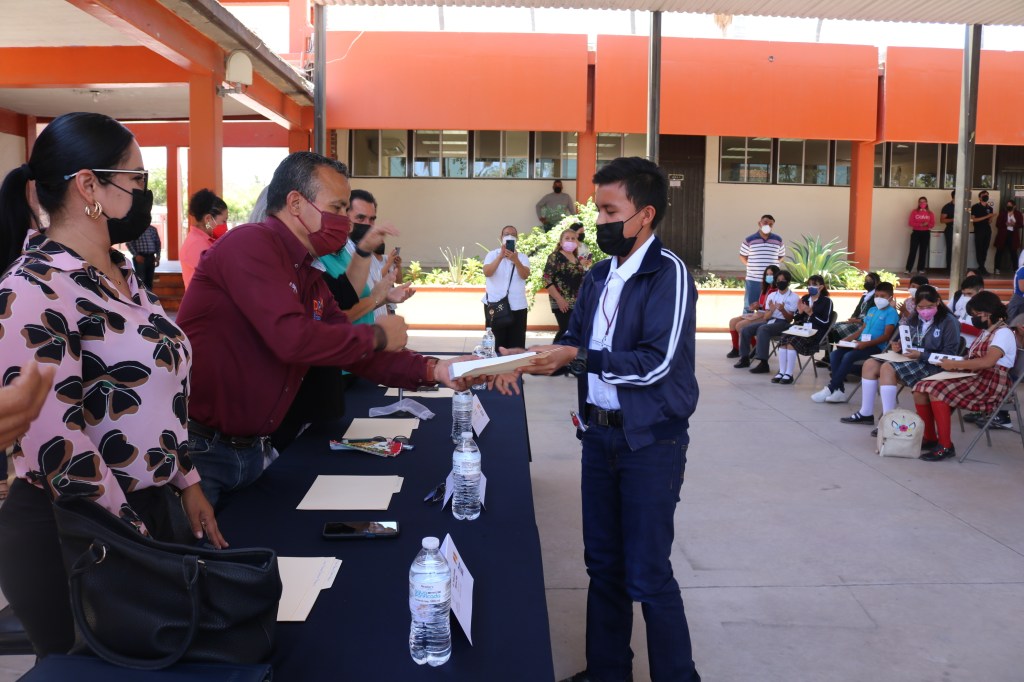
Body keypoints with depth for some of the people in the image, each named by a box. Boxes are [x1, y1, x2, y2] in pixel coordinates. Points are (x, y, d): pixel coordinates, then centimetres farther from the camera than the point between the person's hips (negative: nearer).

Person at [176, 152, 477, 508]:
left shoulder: (312, 280, 11)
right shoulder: (250, 244, -17)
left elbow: (358, 355, 10)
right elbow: (292, 339, -28)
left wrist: (433, 370, -5)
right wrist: (377, 335, -14)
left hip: (250, 449, 8)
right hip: (198, 448, -8)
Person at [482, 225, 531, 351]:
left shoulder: (523, 257, 7)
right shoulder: (492, 254, 4)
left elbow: (525, 275, -12)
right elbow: (487, 273, -14)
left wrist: (516, 260, -29)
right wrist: (501, 256, -25)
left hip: (517, 306, 1)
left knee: (516, 345, 2)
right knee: (495, 344, 0)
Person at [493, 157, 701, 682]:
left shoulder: (668, 274, -14)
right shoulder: (599, 276, 10)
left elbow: (656, 362, -22)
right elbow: (575, 345, 13)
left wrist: (576, 358, -20)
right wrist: (527, 362, -5)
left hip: (650, 440, -7)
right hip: (599, 434, 7)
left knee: (647, 575, 0)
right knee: (603, 564, 17)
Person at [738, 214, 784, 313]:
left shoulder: (778, 240, 6)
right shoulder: (749, 240, -1)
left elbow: (781, 256, 18)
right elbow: (742, 256, 9)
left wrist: (773, 265, 6)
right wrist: (751, 266, 2)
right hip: (753, 280, -2)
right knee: (749, 307, 3)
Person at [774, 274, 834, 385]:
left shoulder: (826, 301, -1)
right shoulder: (805, 298, 18)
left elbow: (825, 321, -12)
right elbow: (797, 320, 18)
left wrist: (810, 313, -18)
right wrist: (800, 312, -4)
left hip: (816, 332, -6)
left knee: (792, 342, -29)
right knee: (784, 340, -23)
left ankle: (789, 374, -25)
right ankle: (781, 372, -23)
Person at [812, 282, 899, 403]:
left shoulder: (891, 313, -5)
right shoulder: (872, 310, 19)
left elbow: (886, 336, -15)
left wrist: (866, 343, -26)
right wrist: (847, 339, 5)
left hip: (876, 347, -8)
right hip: (862, 344, 8)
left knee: (849, 356, -30)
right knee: (835, 354, -13)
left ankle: (830, 388, -23)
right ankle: (839, 391, -19)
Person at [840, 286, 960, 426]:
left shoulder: (949, 322, -9)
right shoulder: (914, 319, 12)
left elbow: (949, 355, -15)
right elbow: (904, 340, 21)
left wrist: (921, 355, -24)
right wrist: (898, 345, -5)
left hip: (932, 365, -8)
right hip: (911, 359, 8)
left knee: (888, 368, -29)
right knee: (870, 364, -6)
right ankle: (866, 413, -3)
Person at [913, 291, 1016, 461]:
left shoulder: (1003, 333, -10)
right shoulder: (986, 332, 20)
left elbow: (987, 362, -25)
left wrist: (954, 364, -19)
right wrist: (952, 363, -1)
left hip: (990, 386, -9)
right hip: (973, 378, 9)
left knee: (937, 390, -28)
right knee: (921, 389, -6)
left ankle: (946, 446, -22)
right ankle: (930, 439, 2)